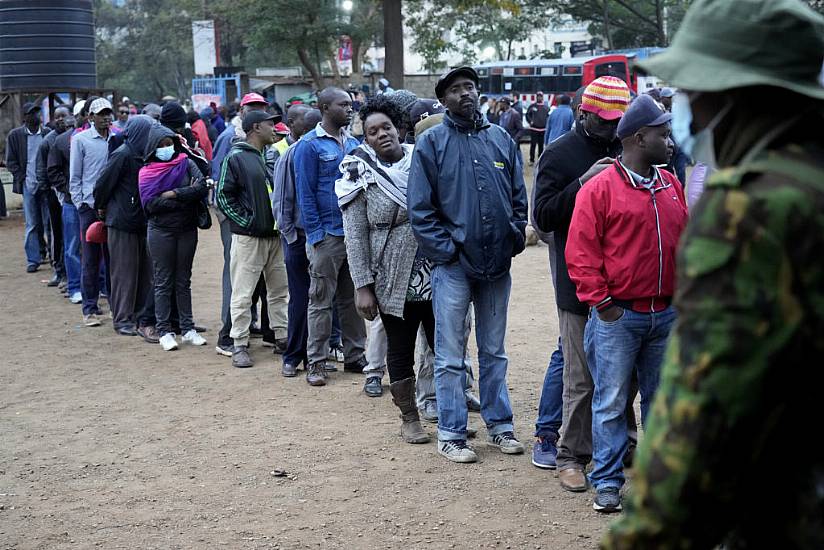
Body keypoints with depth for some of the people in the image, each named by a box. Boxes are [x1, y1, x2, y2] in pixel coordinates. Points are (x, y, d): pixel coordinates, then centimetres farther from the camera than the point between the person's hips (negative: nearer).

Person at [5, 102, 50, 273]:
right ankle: (33, 260, 5)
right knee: (32, 224, 2)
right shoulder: (15, 135, 5)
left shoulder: (48, 134, 3)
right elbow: (10, 161, 9)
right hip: (28, 185, 0)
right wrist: (20, 177, -3)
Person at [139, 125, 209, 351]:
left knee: (184, 281, 10)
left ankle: (188, 329, 15)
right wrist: (185, 199, -13)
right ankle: (164, 332, 8)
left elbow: (202, 186, -11)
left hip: (187, 230, 2)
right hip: (161, 232, -2)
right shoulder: (147, 172, -2)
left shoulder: (186, 163, 4)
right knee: (163, 282, 3)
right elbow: (150, 204, -14)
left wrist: (174, 194, -15)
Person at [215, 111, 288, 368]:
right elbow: (223, 196, -8)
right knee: (243, 294, -2)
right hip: (248, 237, -6)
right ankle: (240, 346, 5)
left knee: (279, 289, 12)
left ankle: (282, 337, 22)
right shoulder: (236, 157, -7)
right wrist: (246, 221, -12)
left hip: (275, 235, 7)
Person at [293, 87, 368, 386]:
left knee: (353, 298, 12)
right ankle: (316, 362, 8)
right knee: (321, 300, 1)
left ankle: (354, 355, 21)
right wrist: (315, 234, -13)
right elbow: (305, 193, -9)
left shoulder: (353, 143, 12)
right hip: (327, 235, -6)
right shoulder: (310, 145, -7)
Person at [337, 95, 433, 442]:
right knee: (400, 349, 9)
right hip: (394, 281, -2)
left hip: (435, 275, 2)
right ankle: (409, 419, 22)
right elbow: (356, 236, -6)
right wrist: (362, 286, -11)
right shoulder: (361, 176, -4)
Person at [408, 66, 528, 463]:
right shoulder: (431, 143, -4)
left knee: (494, 352, 15)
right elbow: (419, 207, -7)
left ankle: (500, 425, 25)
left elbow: (519, 198, 11)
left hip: (497, 264, 4)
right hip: (454, 266, -4)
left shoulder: (501, 140, 9)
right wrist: (445, 250, -12)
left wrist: (514, 241, 0)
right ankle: (451, 434, 11)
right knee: (451, 356, 2)